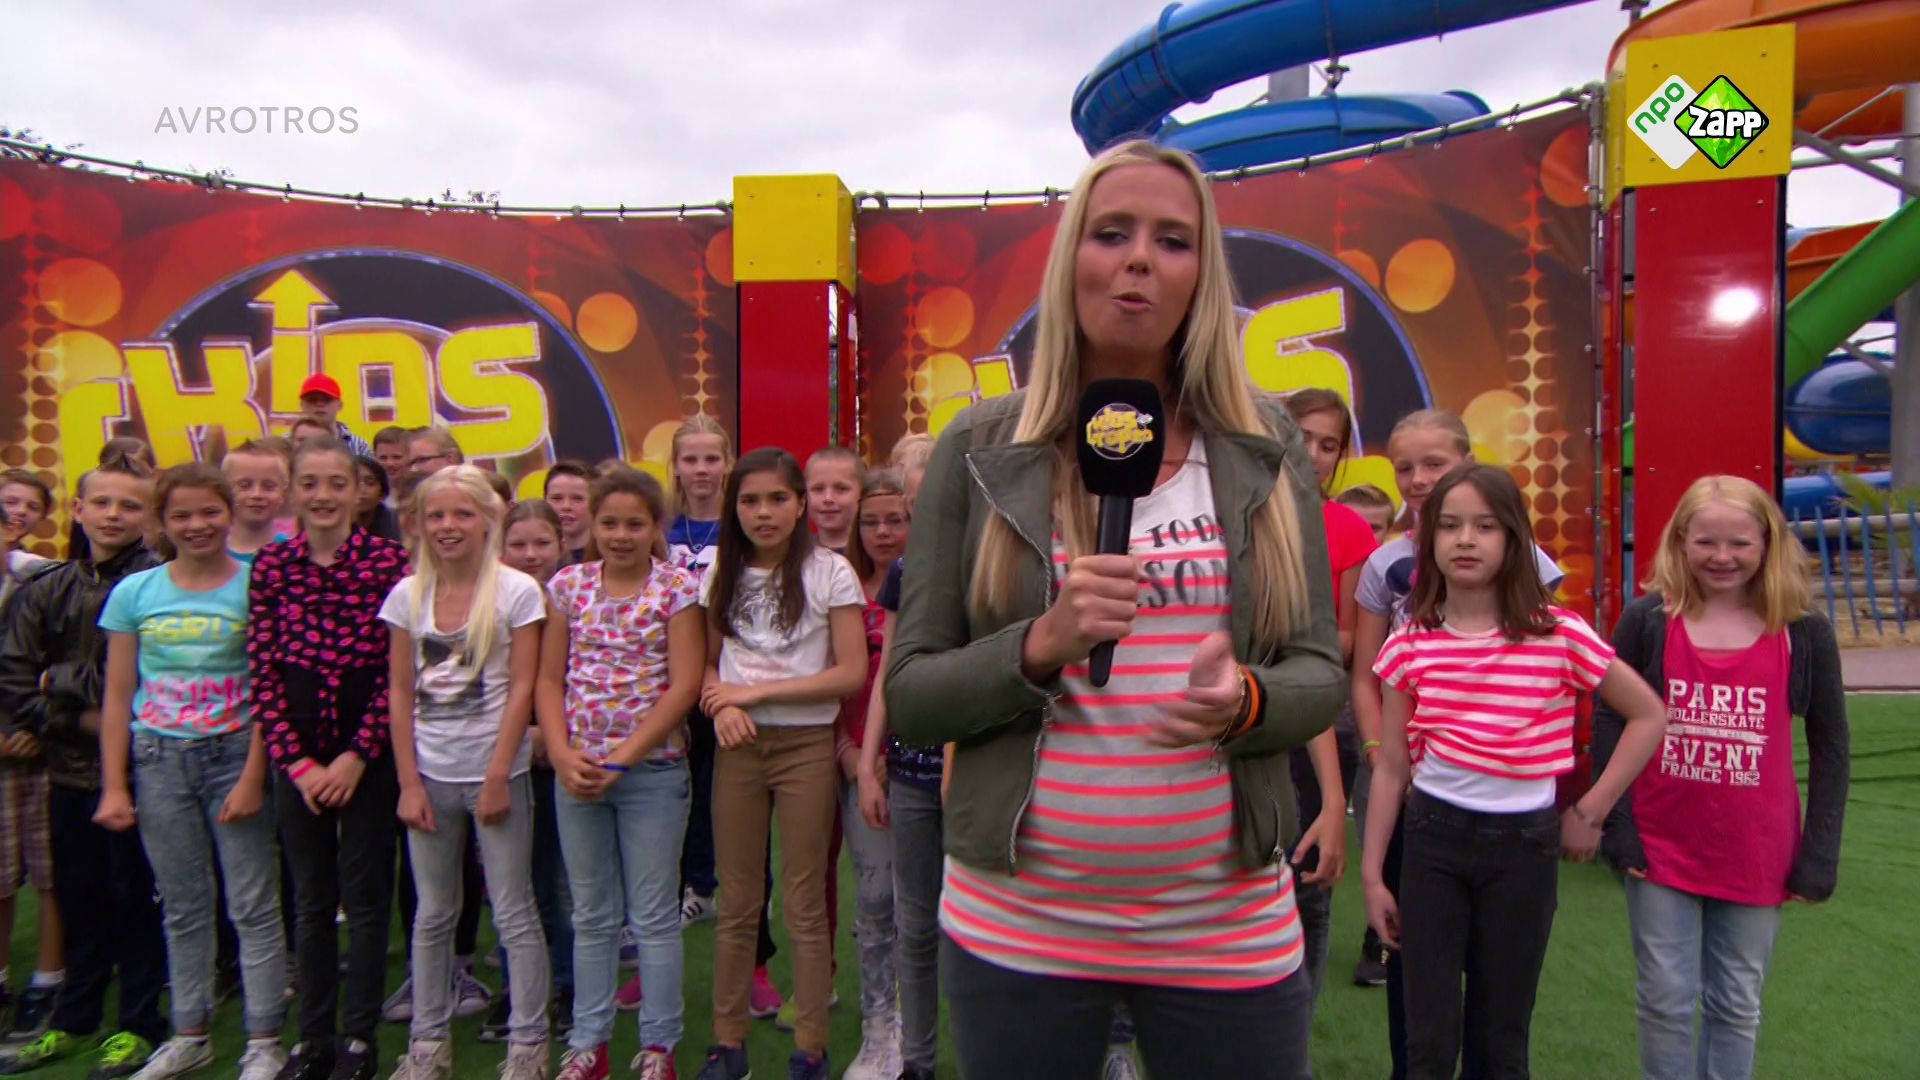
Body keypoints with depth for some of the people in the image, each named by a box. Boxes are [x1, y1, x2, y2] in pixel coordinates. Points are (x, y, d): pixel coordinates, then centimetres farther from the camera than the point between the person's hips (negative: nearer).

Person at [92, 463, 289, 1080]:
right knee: (183, 907, 14)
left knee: (253, 906, 1)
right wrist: (114, 787, 2)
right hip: (158, 758, 3)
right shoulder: (135, 591, 4)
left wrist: (253, 776, -11)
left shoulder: (256, 586, -4)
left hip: (234, 754, -3)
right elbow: (117, 696, 5)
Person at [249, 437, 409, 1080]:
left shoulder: (389, 560, -6)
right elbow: (263, 673, 0)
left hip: (368, 755, -3)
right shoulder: (270, 565, 2)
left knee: (364, 896, 6)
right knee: (310, 900, 13)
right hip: (297, 758, 3)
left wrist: (357, 756, -11)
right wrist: (298, 762, -6)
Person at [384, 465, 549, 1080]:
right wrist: (409, 783, -1)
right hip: (430, 774, 4)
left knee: (514, 915, 4)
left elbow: (521, 689, -8)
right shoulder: (408, 595, 4)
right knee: (432, 914, 14)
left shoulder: (517, 591, -7)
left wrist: (497, 777, -11)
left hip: (494, 772, -3)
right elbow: (400, 693, 4)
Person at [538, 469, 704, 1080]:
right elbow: (549, 680, 5)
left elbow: (683, 687, -12)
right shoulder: (568, 585, 4)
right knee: (591, 916, 15)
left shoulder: (677, 589, -6)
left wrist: (621, 758, -15)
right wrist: (563, 755, -8)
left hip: (653, 771, -3)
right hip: (576, 771, 3)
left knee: (654, 916, 7)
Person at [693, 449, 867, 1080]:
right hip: (738, 746, 3)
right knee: (736, 902, 10)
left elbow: (852, 673, -10)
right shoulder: (721, 576, 7)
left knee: (804, 904, 4)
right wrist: (721, 703, -12)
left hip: (806, 746, -3)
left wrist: (759, 691, -13)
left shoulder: (829, 572, -6)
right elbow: (709, 664, 10)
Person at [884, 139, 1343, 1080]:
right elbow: (909, 698, -3)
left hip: (1228, 926, 2)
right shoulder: (980, 452, -4)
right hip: (1014, 923, -1)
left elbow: (1319, 673, 3)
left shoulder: (1265, 450, 1)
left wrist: (1244, 702, -18)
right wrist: (1040, 645, -21)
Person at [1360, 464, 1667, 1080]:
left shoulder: (1559, 636, -7)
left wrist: (1589, 813, 0)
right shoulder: (1409, 644, -3)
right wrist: (1372, 874, 3)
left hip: (1524, 843, 0)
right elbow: (1391, 767, 2)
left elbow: (1648, 717, 5)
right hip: (1432, 836, 1)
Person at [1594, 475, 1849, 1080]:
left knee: (1737, 1007, 15)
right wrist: (1617, 831, -7)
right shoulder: (1646, 621, -7)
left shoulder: (1803, 634, -4)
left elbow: (1830, 748, 2)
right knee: (1666, 1002, 9)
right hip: (1662, 849, -1)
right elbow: (1607, 726, -3)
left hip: (1757, 857, 1)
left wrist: (1819, 857, -1)